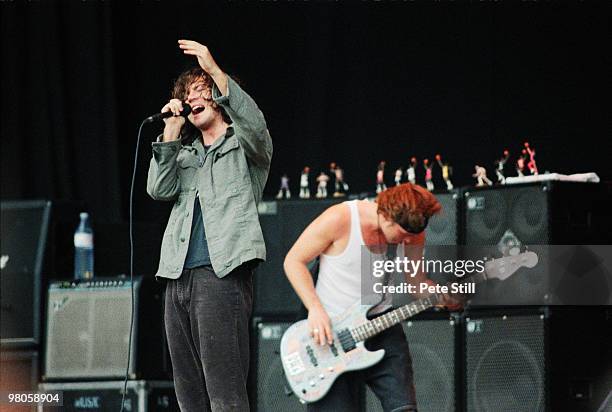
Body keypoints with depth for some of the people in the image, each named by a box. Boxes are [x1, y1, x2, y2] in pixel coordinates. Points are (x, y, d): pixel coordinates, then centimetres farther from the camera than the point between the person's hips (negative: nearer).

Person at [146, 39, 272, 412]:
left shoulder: (244, 146, 9)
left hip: (222, 273, -7)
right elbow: (159, 189, 9)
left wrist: (215, 72, -22)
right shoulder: (185, 154, 26)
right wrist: (171, 133, 2)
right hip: (179, 278, 7)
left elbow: (254, 123, -14)